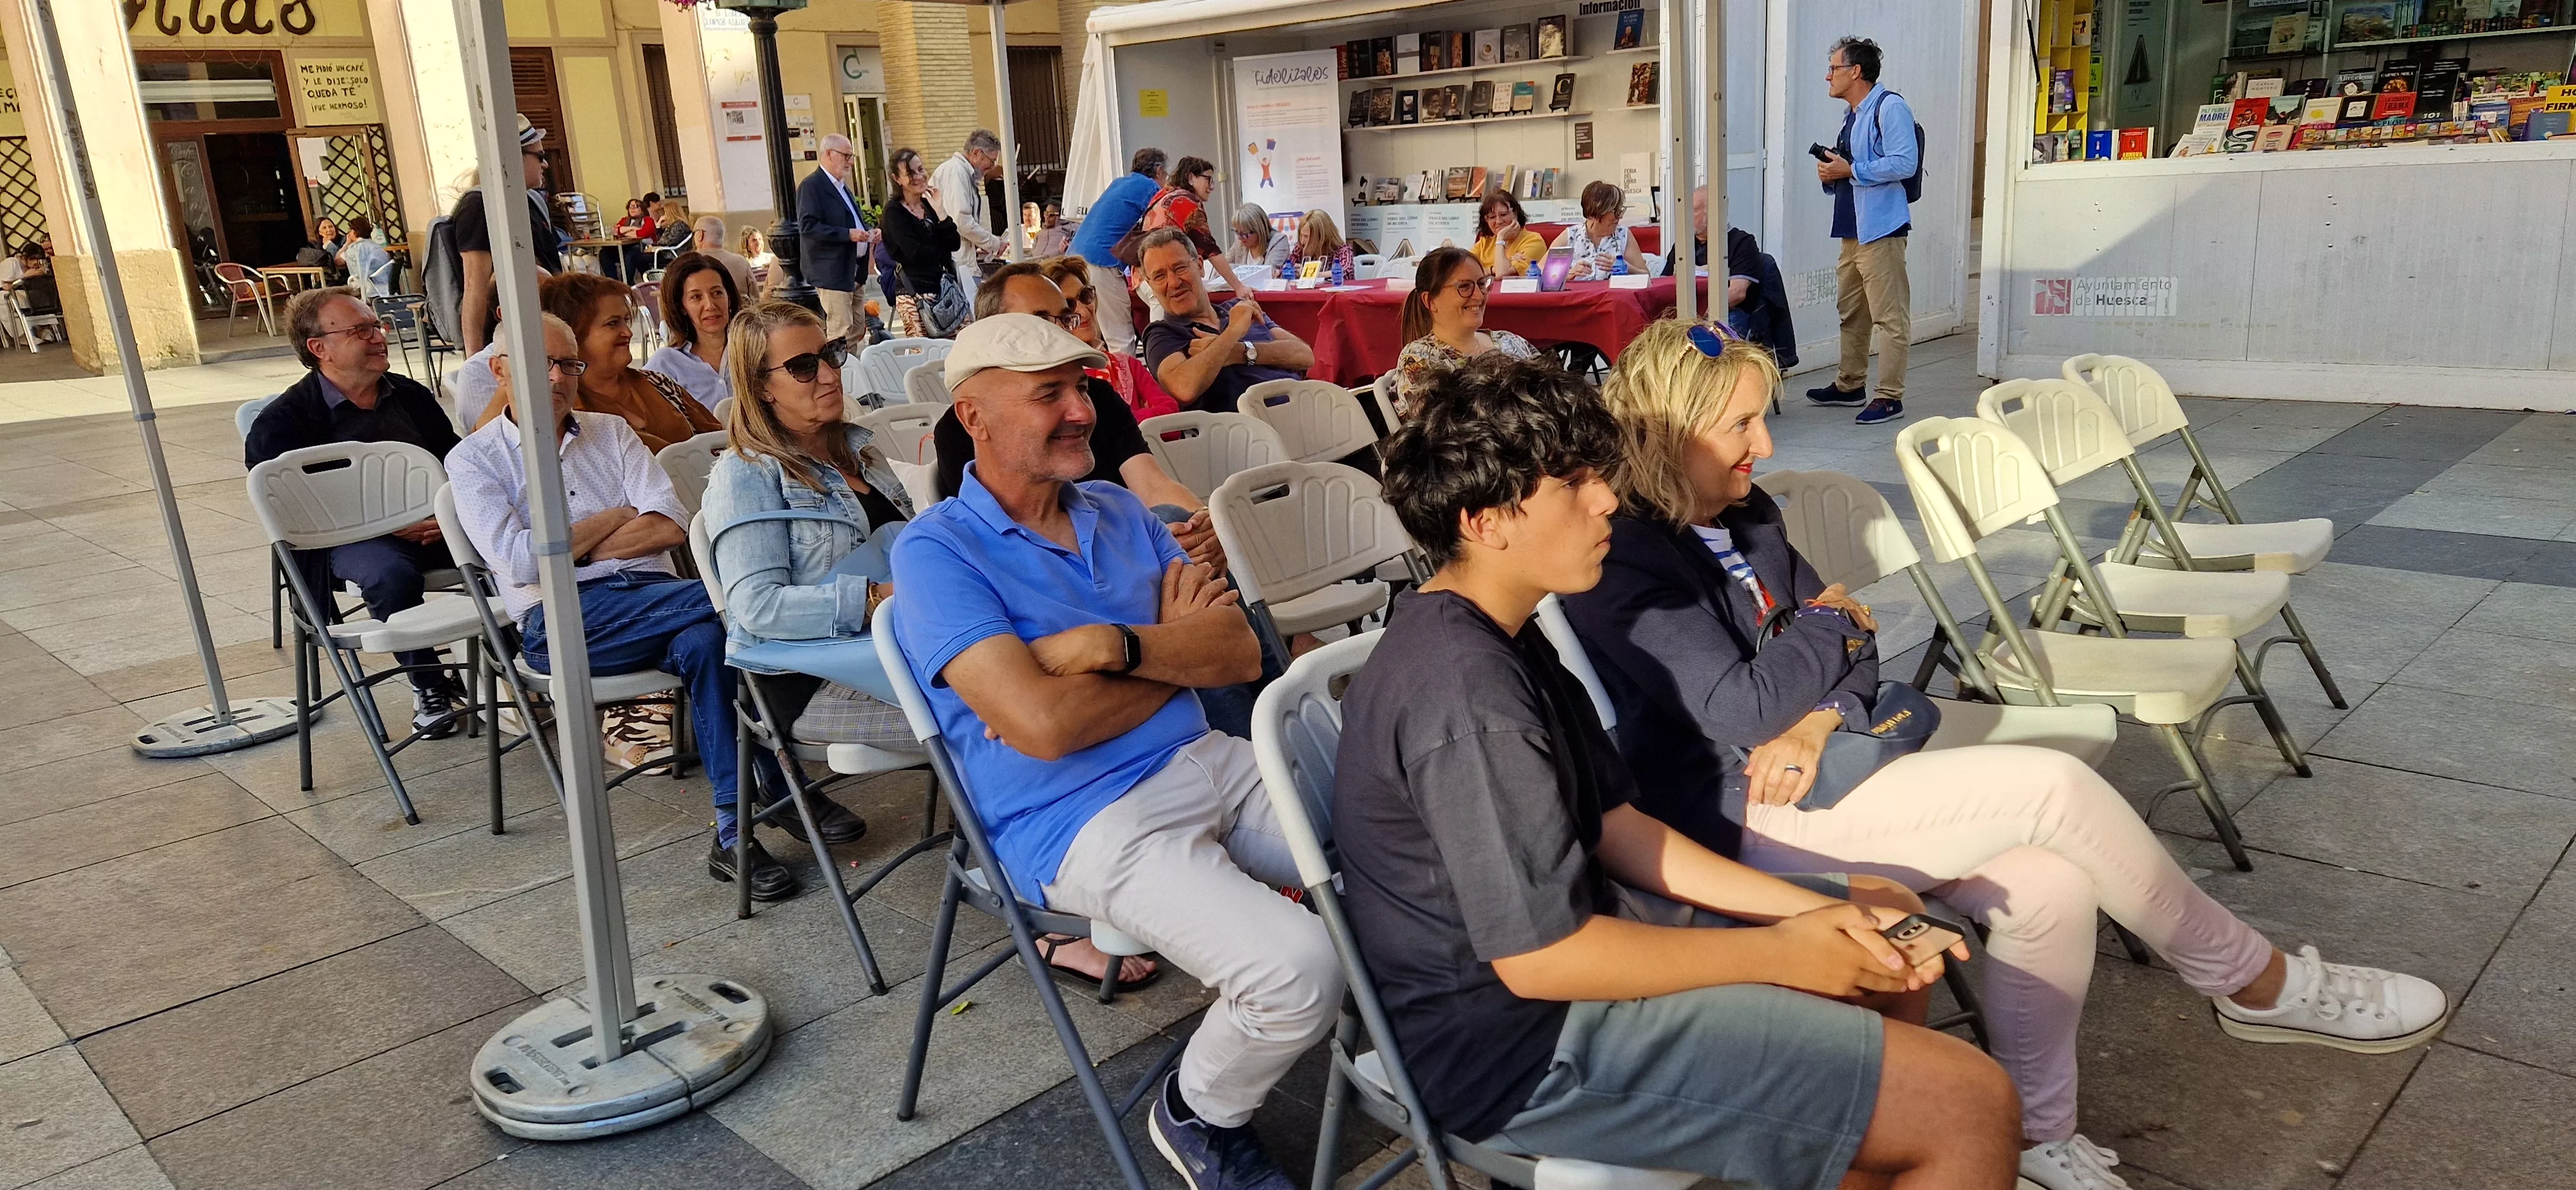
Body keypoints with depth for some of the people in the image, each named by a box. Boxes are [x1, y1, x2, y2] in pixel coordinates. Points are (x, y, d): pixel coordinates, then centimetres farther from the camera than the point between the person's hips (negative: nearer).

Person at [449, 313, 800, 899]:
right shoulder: (473, 459, 10)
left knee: (704, 638, -34)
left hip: (650, 595, 4)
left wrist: (569, 548, -3)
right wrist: (615, 518, 1)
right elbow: (521, 563, -7)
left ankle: (735, 832, -30)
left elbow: (672, 526, 3)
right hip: (558, 620, -3)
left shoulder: (611, 432, 19)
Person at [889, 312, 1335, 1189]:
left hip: (1207, 761, 7)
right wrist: (1180, 652, -7)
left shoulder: (1118, 512, 13)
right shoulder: (937, 550, -8)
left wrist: (1117, 645, -14)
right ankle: (1199, 1115, 7)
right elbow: (1043, 723, -22)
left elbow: (1243, 654, 4)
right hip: (1085, 822, -7)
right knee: (1301, 969, -25)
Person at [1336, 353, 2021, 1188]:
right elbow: (1540, 957, -25)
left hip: (1569, 930, 11)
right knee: (1970, 1106, -14)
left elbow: (1615, 825, 9)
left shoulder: (1496, 636, 7)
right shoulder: (1464, 689, -26)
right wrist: (1777, 954, -15)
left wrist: (1811, 909, -1)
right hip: (1522, 1045, -10)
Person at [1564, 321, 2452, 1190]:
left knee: (2049, 881, -10)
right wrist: (1832, 623, -3)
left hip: (1804, 768, 9)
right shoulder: (1622, 564, -16)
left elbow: (1847, 653, 13)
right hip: (1742, 820, -9)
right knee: (2053, 787, -14)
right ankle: (2259, 984, 7)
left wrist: (1819, 719, -11)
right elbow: (1740, 711, -22)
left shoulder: (1746, 519, 13)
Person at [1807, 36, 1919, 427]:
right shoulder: (1852, 115, 20)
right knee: (1851, 312, 17)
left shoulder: (1889, 107, -10)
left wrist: (1850, 170, -18)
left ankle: (1890, 397, -7)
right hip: (1852, 229, 10)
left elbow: (1905, 163, -21)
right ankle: (1850, 385, 29)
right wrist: (1830, 175, 7)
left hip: (1881, 229, -10)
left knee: (1889, 316, -8)